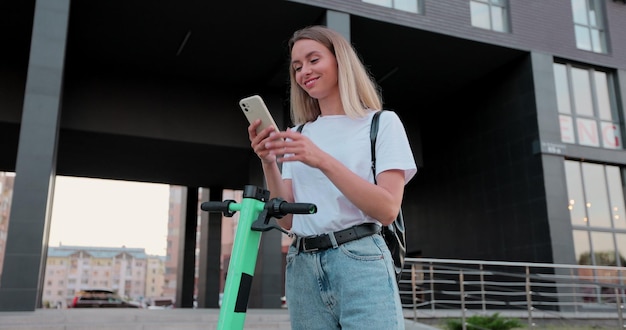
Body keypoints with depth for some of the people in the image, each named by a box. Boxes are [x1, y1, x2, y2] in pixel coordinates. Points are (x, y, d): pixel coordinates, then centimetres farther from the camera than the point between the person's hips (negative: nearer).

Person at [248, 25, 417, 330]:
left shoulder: (382, 122, 3)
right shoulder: (297, 134, 15)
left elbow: (387, 210, -10)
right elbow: (288, 219, 9)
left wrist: (323, 160, -19)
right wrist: (269, 163, -7)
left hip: (360, 262, -3)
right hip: (302, 269, 4)